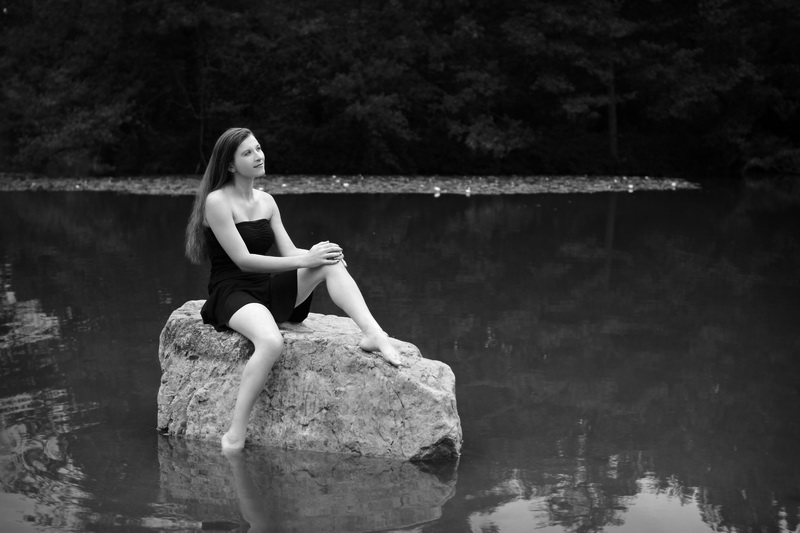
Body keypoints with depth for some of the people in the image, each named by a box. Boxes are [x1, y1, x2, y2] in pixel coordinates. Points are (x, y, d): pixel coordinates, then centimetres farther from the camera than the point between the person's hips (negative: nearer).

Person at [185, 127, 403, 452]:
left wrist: (317, 254, -16)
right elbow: (243, 260, -16)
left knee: (331, 263, -19)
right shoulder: (217, 202, -10)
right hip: (231, 294, -6)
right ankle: (235, 436, -30)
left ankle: (374, 334, -29)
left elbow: (289, 252, 8)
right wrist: (305, 260, -21)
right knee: (271, 341, -39)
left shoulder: (266, 201, 13)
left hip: (266, 291, 6)